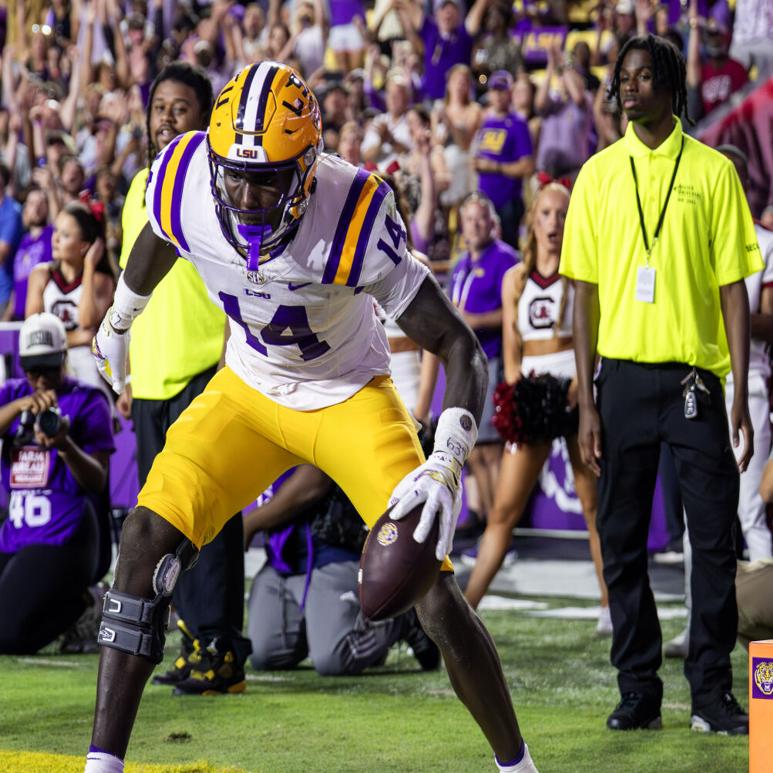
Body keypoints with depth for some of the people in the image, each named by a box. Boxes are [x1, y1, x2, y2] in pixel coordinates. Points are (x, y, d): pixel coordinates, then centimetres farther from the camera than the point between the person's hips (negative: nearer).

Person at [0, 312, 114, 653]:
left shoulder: (87, 402, -4)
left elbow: (97, 482, -9)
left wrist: (65, 445, -27)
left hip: (63, 534, -7)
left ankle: (82, 601, 9)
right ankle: (68, 597, 26)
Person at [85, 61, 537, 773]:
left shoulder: (354, 216, -33)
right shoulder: (183, 181, -21)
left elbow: (461, 348, -28)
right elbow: (157, 239, 7)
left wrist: (444, 467, -41)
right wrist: (119, 320, 25)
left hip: (350, 396, -3)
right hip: (248, 390, 4)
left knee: (430, 589, -12)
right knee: (146, 542, -12)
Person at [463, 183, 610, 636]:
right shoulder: (516, 279, 13)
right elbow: (511, 350, 11)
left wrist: (577, 388, -19)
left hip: (580, 389, -3)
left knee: (594, 504, 1)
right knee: (505, 509, -1)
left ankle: (611, 607, 6)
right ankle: (465, 606, -4)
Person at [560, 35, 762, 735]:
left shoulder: (713, 171, 3)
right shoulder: (599, 174, 8)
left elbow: (734, 288, 3)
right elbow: (585, 291, 8)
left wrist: (741, 397, -3)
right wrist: (586, 401, 1)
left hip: (694, 379, -1)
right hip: (624, 378, 2)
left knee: (714, 540, -2)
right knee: (623, 541, 4)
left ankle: (712, 691, 7)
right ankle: (638, 690, 12)